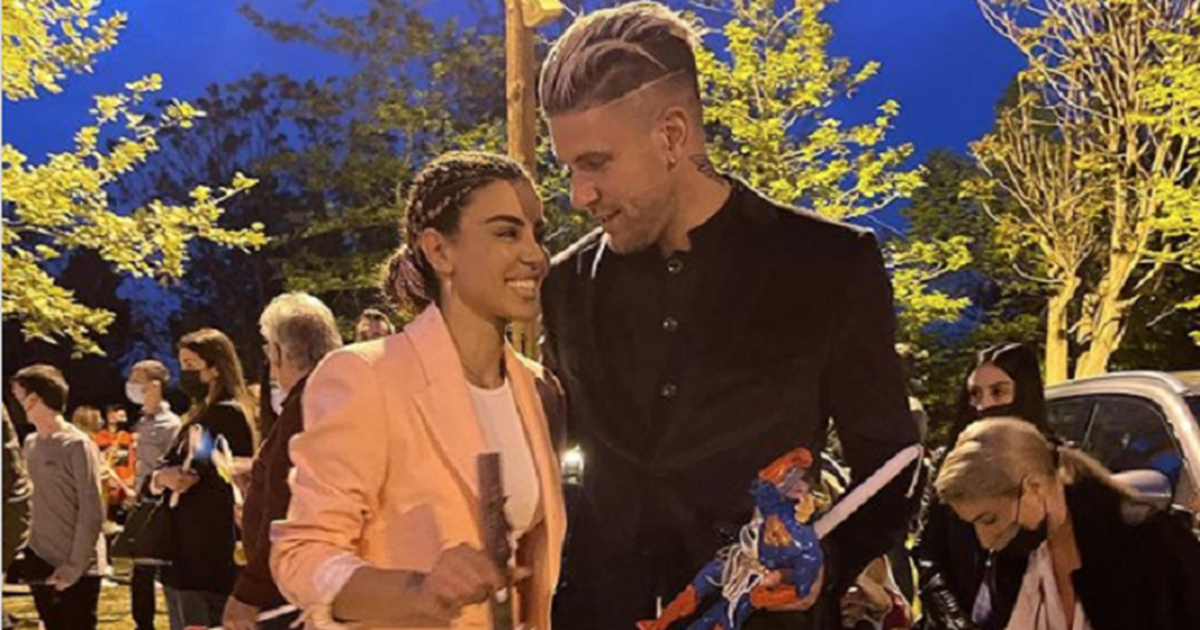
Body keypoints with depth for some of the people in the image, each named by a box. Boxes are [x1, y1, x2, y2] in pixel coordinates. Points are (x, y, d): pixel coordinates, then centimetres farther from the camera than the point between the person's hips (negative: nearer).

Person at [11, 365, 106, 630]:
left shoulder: (77, 445, -13)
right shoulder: (31, 445, 8)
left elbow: (92, 512, -14)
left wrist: (74, 566, -15)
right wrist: (26, 554, 8)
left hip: (78, 568, -7)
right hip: (41, 565, 7)